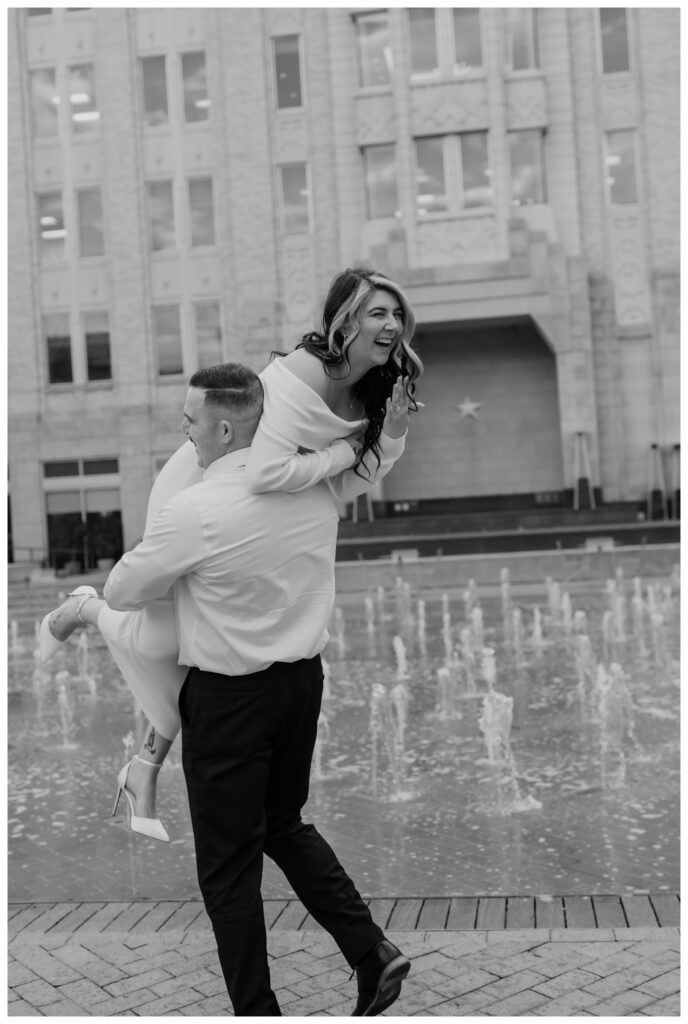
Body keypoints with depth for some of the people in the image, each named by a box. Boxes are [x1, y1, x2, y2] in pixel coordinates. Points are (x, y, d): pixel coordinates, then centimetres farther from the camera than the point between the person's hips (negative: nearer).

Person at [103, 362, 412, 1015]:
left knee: (228, 864, 8)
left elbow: (121, 593, -8)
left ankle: (257, 1011, 18)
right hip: (303, 677, 7)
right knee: (285, 824, 25)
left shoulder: (194, 513, -21)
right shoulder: (315, 490, -3)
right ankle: (371, 950, 19)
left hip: (228, 698, -6)